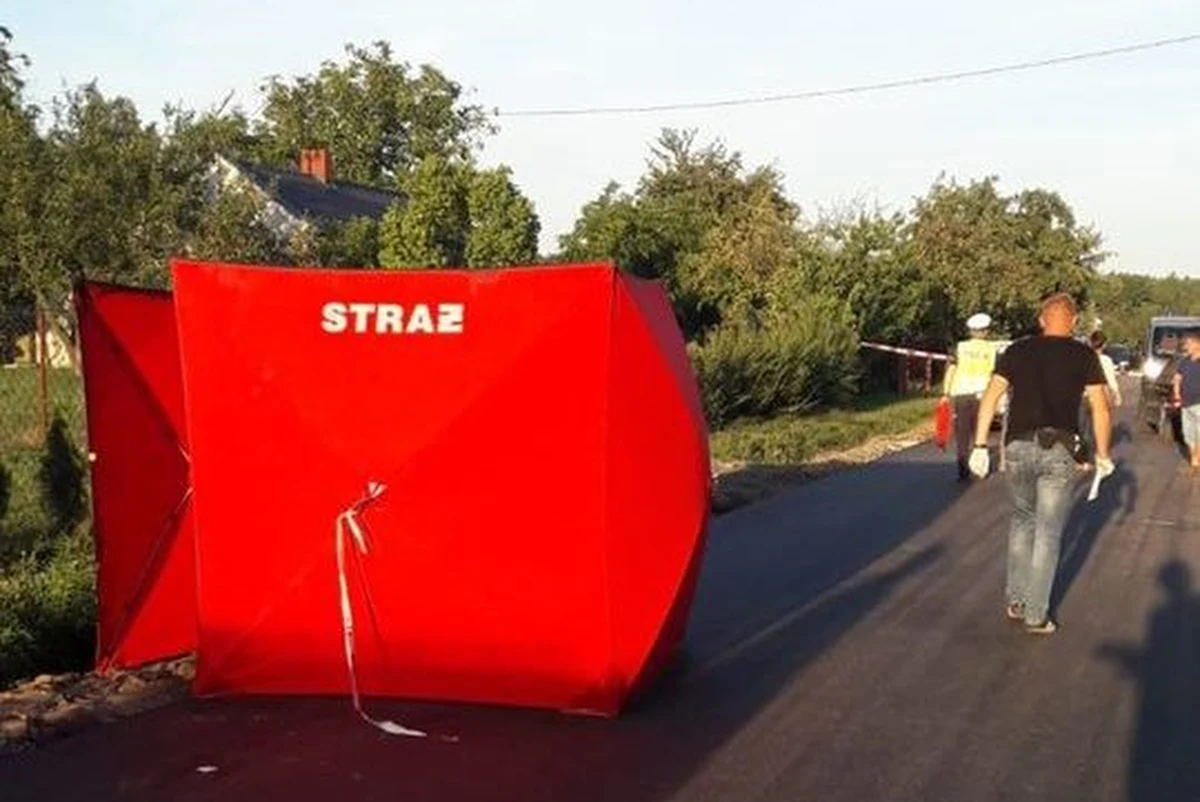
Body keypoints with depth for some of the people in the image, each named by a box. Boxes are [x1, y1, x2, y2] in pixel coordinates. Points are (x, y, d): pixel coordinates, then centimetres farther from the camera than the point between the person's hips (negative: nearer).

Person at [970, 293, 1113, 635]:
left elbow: (990, 397, 1)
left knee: (1022, 521, 22)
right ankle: (1036, 616, 9)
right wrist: (1102, 454, 9)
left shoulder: (1017, 350, 8)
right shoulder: (1083, 355, 4)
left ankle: (1015, 601, 21)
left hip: (1019, 447, 2)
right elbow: (1100, 408, -1)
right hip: (1059, 451, -2)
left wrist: (980, 446, 1)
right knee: (1048, 533, 6)